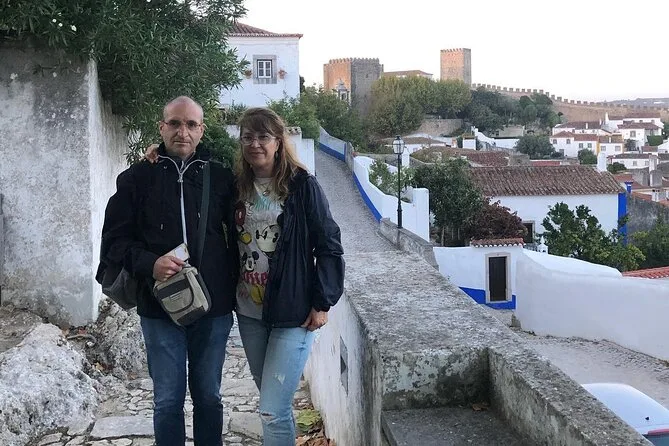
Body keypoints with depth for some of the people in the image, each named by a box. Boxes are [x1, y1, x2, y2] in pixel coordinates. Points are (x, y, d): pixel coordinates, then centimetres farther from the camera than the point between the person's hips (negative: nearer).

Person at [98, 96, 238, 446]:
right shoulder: (137, 177, 2)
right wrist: (149, 263, -18)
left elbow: (237, 238, 8)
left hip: (213, 307, 1)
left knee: (209, 396, 14)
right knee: (168, 400, 8)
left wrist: (233, 289, 0)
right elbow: (115, 238, 0)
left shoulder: (221, 178, 3)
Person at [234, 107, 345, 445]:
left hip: (293, 313, -5)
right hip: (249, 311, 5)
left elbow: (329, 245, -6)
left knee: (272, 411, -8)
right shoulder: (236, 186, 4)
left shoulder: (302, 186, -9)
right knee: (271, 400, 19)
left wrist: (322, 302, -9)